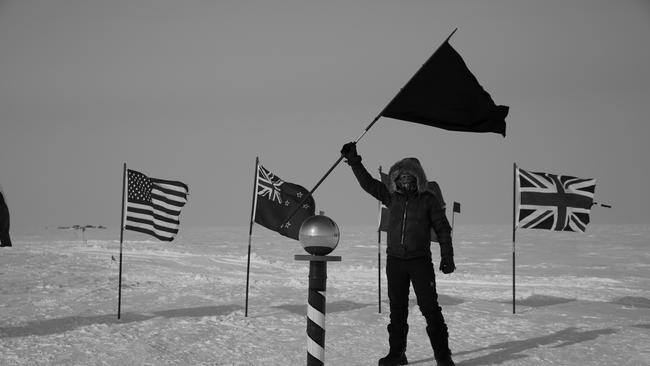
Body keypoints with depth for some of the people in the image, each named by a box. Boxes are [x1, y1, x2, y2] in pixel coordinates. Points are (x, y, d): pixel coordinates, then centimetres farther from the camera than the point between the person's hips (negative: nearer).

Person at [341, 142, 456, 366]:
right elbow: (368, 183, 14)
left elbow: (443, 229, 1)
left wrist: (447, 257, -3)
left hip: (420, 261, -4)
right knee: (397, 309, 9)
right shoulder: (392, 197, 7)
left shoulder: (428, 200, -2)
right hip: (395, 261, 4)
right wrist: (354, 161, 8)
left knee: (429, 307, -7)